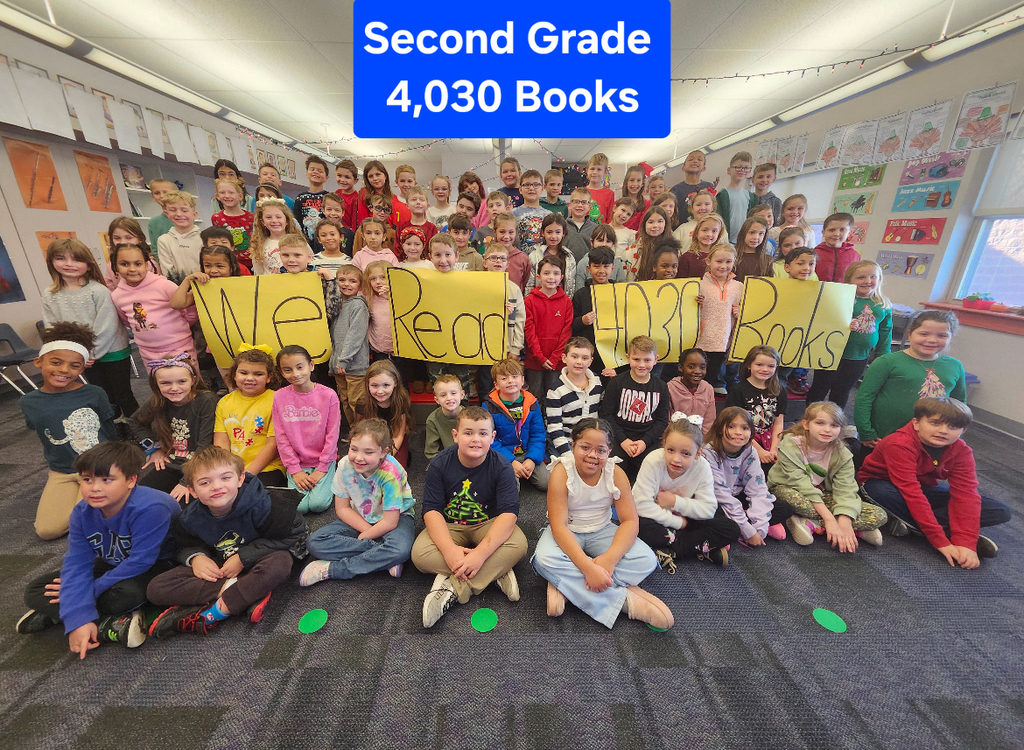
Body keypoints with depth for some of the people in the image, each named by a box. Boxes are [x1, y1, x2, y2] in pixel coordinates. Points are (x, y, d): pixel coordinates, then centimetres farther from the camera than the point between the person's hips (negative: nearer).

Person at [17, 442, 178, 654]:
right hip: (111, 564, 7)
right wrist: (78, 620, -26)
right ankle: (111, 626, -15)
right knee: (35, 592, -4)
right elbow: (76, 565, -17)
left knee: (125, 594, -36)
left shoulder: (150, 508, -34)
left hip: (155, 565, -7)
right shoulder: (82, 512, -13)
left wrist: (92, 589, -16)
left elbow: (139, 563, -28)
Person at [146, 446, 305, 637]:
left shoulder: (258, 505, -26)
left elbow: (292, 534, -23)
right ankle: (251, 595, -23)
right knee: (155, 589, -15)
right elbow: (185, 546, 10)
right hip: (216, 568, 5)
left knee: (280, 563, -37)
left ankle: (213, 614, -23)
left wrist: (243, 557, -20)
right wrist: (195, 557, -14)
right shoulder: (190, 519, -11)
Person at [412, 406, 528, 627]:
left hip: (488, 525, -1)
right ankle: (496, 573, -21)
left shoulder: (502, 467, -18)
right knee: (420, 553, -27)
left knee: (518, 544, -30)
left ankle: (452, 588, -24)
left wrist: (480, 553, -34)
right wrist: (449, 549, -31)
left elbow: (509, 512, -24)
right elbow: (431, 510, -16)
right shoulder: (440, 464, -13)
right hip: (449, 526, 1)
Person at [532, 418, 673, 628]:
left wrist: (609, 558, -32)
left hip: (602, 531, 3)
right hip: (567, 534, -2)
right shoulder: (562, 472, -22)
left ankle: (566, 583, -22)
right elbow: (559, 526, -26)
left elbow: (630, 521, -15)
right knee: (545, 560, -33)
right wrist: (588, 567, -37)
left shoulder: (615, 472, -14)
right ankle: (624, 598, -24)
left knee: (646, 560, -21)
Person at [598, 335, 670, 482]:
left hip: (647, 440, 2)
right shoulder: (616, 383, -2)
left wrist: (645, 441, -8)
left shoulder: (660, 387, 6)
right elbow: (606, 415, -3)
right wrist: (622, 440, -13)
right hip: (619, 438, -2)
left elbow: (662, 420, 7)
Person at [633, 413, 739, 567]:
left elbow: (708, 509, -14)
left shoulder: (702, 467, -18)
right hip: (658, 518, -3)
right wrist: (678, 522, -22)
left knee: (731, 530, -14)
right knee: (640, 526, -36)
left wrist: (675, 501, -24)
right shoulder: (653, 461, -27)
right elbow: (642, 505, -28)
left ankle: (671, 551, -18)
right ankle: (704, 549, -18)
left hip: (685, 519, 3)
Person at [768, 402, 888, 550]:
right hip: (789, 489, -4)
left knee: (878, 516, -12)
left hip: (823, 496, 5)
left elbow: (845, 490, -15)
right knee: (792, 497, -41)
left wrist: (844, 523, -30)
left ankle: (809, 523, -19)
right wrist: (828, 518, -30)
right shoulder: (790, 445, -21)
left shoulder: (842, 454, -7)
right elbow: (801, 484, -26)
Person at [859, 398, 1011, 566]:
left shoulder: (961, 451, -9)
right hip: (882, 484, -6)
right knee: (884, 494, -41)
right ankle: (948, 533, -19)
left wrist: (965, 543, -27)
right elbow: (912, 494, -32)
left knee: (1001, 512, -8)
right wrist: (941, 541, -32)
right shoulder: (900, 445, -29)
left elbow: (965, 495, -16)